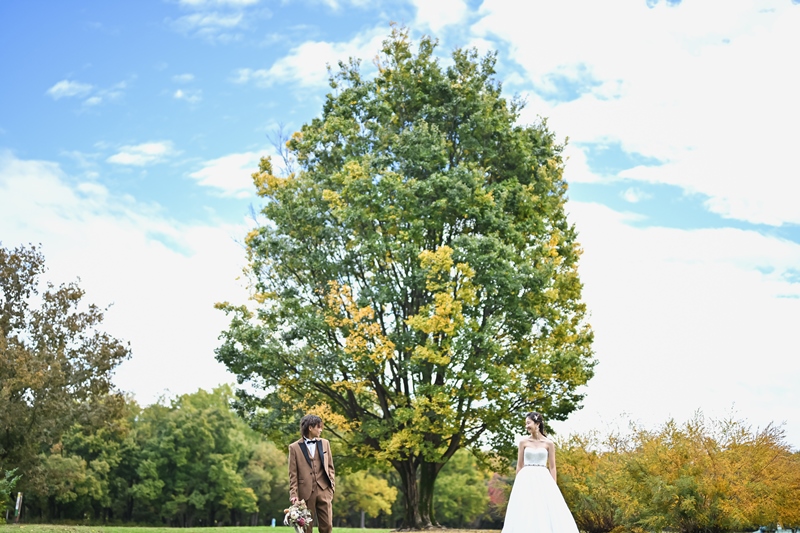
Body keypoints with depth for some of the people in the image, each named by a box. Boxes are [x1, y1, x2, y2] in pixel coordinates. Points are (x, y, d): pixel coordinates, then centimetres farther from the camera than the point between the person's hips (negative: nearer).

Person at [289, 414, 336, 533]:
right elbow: (293, 473, -1)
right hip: (305, 492, -3)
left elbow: (330, 467, 13)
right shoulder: (294, 447, 0)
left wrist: (332, 486, 5)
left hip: (324, 490, 3)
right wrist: (294, 494, -7)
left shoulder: (324, 443, 10)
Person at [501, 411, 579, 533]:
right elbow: (519, 465, 6)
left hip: (543, 479, 0)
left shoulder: (549, 443, 3)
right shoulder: (523, 442, 4)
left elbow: (552, 467, 4)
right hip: (526, 480, 0)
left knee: (547, 512, -5)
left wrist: (554, 487, -1)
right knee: (525, 513, -4)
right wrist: (517, 485, 2)